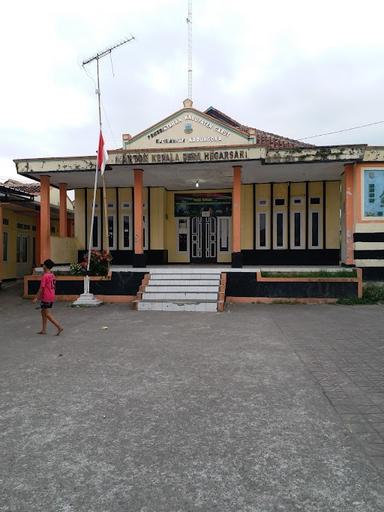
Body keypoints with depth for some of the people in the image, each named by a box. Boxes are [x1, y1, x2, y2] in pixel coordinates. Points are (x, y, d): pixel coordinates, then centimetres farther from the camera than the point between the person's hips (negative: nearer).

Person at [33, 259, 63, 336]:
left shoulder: (45, 276, -16)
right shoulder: (52, 275, 9)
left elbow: (41, 288, -17)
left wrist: (36, 298, -11)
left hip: (46, 298, -9)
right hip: (51, 297, 9)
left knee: (48, 314, -4)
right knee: (43, 312, 17)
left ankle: (59, 327, -10)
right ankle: (44, 330, 20)